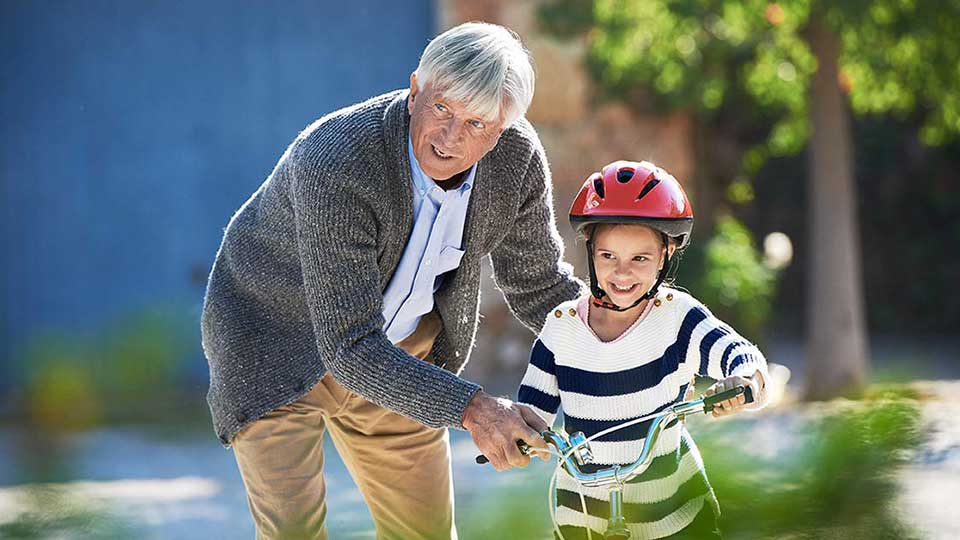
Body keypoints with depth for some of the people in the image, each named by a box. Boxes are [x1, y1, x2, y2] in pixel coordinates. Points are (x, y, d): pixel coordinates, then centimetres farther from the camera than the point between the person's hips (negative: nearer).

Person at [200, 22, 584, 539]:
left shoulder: (517, 157, -19)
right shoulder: (333, 165, -37)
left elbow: (538, 285, -1)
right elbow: (350, 347, -38)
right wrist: (469, 408, -47)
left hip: (401, 344, 5)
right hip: (276, 336, -5)